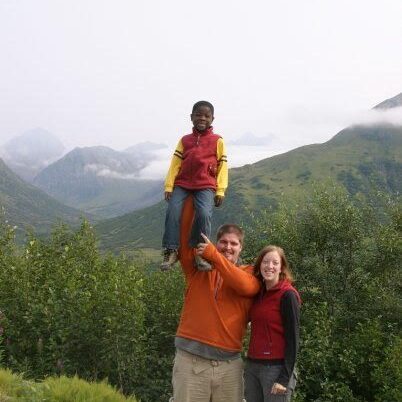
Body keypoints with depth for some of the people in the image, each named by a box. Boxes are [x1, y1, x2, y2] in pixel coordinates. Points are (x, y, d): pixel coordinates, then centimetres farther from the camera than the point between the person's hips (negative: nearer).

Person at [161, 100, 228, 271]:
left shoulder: (217, 140, 8)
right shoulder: (185, 140, 15)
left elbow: (222, 166, 5)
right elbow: (175, 163, 9)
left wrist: (220, 190, -3)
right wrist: (169, 186, -2)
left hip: (206, 185, -3)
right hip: (182, 183, 3)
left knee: (204, 213, -26)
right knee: (172, 211, -19)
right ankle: (171, 251, -12)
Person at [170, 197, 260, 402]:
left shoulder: (249, 273, 9)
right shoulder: (198, 268, 10)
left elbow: (245, 286, -15)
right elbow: (185, 234, 1)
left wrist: (214, 255, -16)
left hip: (229, 363, 1)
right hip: (190, 360, 0)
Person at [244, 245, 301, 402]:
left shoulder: (287, 295, -9)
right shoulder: (258, 293, 10)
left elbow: (292, 339, -12)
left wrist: (285, 378, -15)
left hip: (276, 368, -6)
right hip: (252, 366, 6)